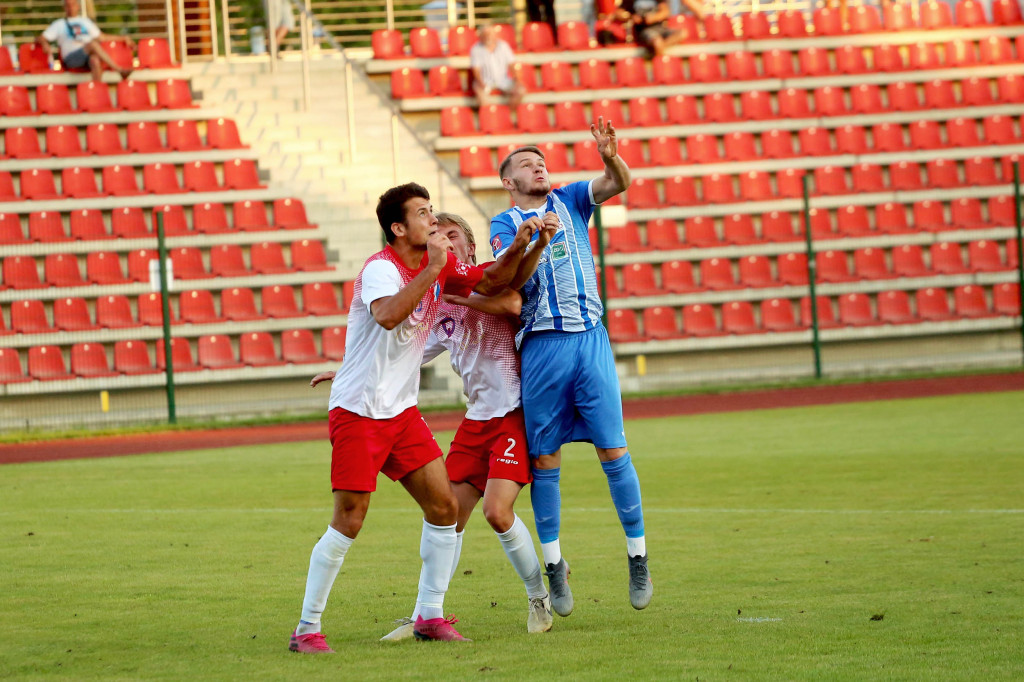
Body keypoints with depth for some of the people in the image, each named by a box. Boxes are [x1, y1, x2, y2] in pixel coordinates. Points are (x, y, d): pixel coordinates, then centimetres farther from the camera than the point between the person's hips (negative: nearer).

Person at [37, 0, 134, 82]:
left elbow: (101, 37, 37)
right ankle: (120, 70, -39)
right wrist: (44, 44, -10)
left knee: (95, 60, -37)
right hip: (72, 58, -3)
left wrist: (123, 38, 34)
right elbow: (40, 39, 14)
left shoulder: (85, 21, 32)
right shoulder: (59, 24, 22)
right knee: (93, 44, -33)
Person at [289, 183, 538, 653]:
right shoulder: (381, 269, -17)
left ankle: (430, 616, 11)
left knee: (444, 506, 1)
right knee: (349, 522, -9)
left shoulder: (438, 264, 8)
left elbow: (489, 282, 17)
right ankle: (306, 629, -1)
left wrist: (517, 249, -1)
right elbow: (388, 315, -37)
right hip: (357, 411, -8)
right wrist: (432, 269, -34)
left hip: (401, 410, 8)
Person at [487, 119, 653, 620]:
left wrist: (610, 157, -23)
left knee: (614, 452, -3)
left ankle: (638, 558, 4)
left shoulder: (570, 201, 15)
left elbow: (617, 184, -1)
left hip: (589, 339, 1)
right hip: (541, 347, -1)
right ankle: (554, 565, 10)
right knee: (545, 460, 1)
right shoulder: (504, 224, 8)